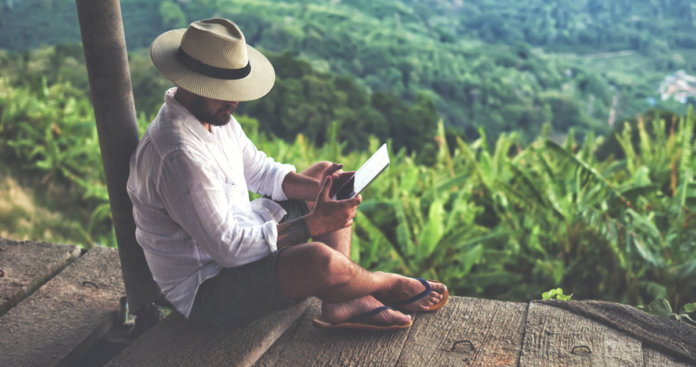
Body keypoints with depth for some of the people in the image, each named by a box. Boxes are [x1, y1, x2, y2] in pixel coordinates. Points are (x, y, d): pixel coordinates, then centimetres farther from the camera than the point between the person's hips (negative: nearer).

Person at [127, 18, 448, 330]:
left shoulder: (212, 113, -2)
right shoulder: (178, 155, -32)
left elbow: (259, 171, 9)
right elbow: (229, 248, -30)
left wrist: (319, 188, -7)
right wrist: (313, 224, -28)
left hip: (234, 238, 10)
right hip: (202, 292, -10)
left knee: (325, 174, 12)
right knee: (318, 259, -35)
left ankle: (341, 303, 0)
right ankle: (388, 287, 2)